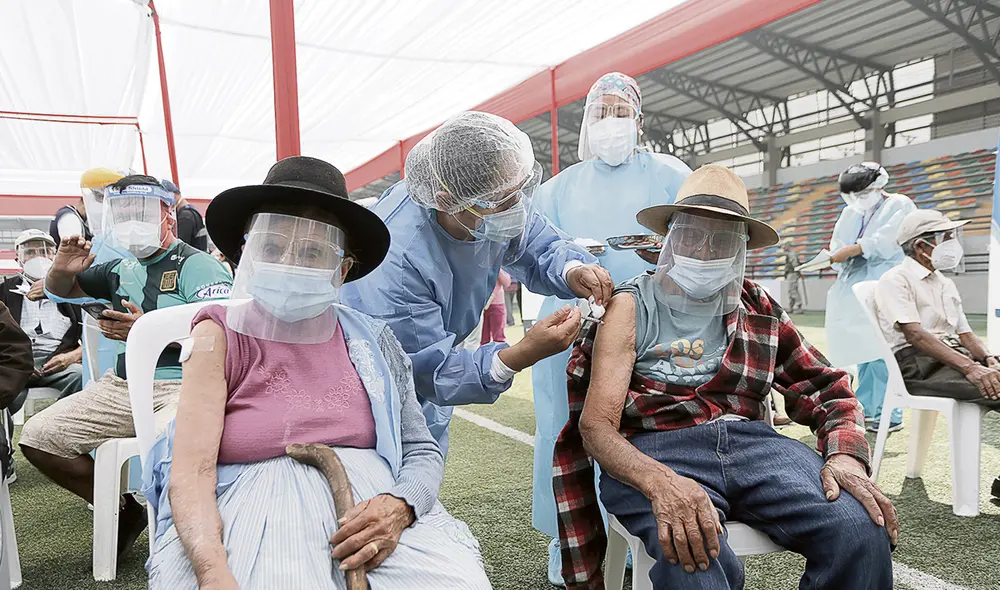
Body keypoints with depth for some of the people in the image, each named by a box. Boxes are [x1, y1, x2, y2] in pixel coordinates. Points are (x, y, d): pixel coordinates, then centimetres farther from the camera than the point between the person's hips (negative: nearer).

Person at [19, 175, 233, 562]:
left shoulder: (197, 265, -6)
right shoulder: (122, 270, 17)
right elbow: (60, 292, 32)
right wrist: (61, 270, 8)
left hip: (183, 385, -8)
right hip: (122, 387, 8)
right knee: (37, 437, -1)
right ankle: (123, 511, 14)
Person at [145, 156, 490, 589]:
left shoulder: (372, 342, 7)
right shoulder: (222, 335, 0)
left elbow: (423, 451, 7)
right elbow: (191, 473, -9)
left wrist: (398, 507, -14)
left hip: (368, 509, 2)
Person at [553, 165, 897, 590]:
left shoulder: (760, 310, 18)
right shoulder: (631, 307, 5)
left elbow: (828, 388, 16)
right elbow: (597, 426, -5)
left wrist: (846, 455, -8)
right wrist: (659, 482, -26)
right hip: (655, 450, -4)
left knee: (863, 529, -23)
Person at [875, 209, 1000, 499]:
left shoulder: (946, 284, 25)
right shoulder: (895, 279, -2)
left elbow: (965, 332, 20)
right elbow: (915, 334, -16)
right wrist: (970, 367, -25)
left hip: (956, 357, 8)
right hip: (919, 364, -8)